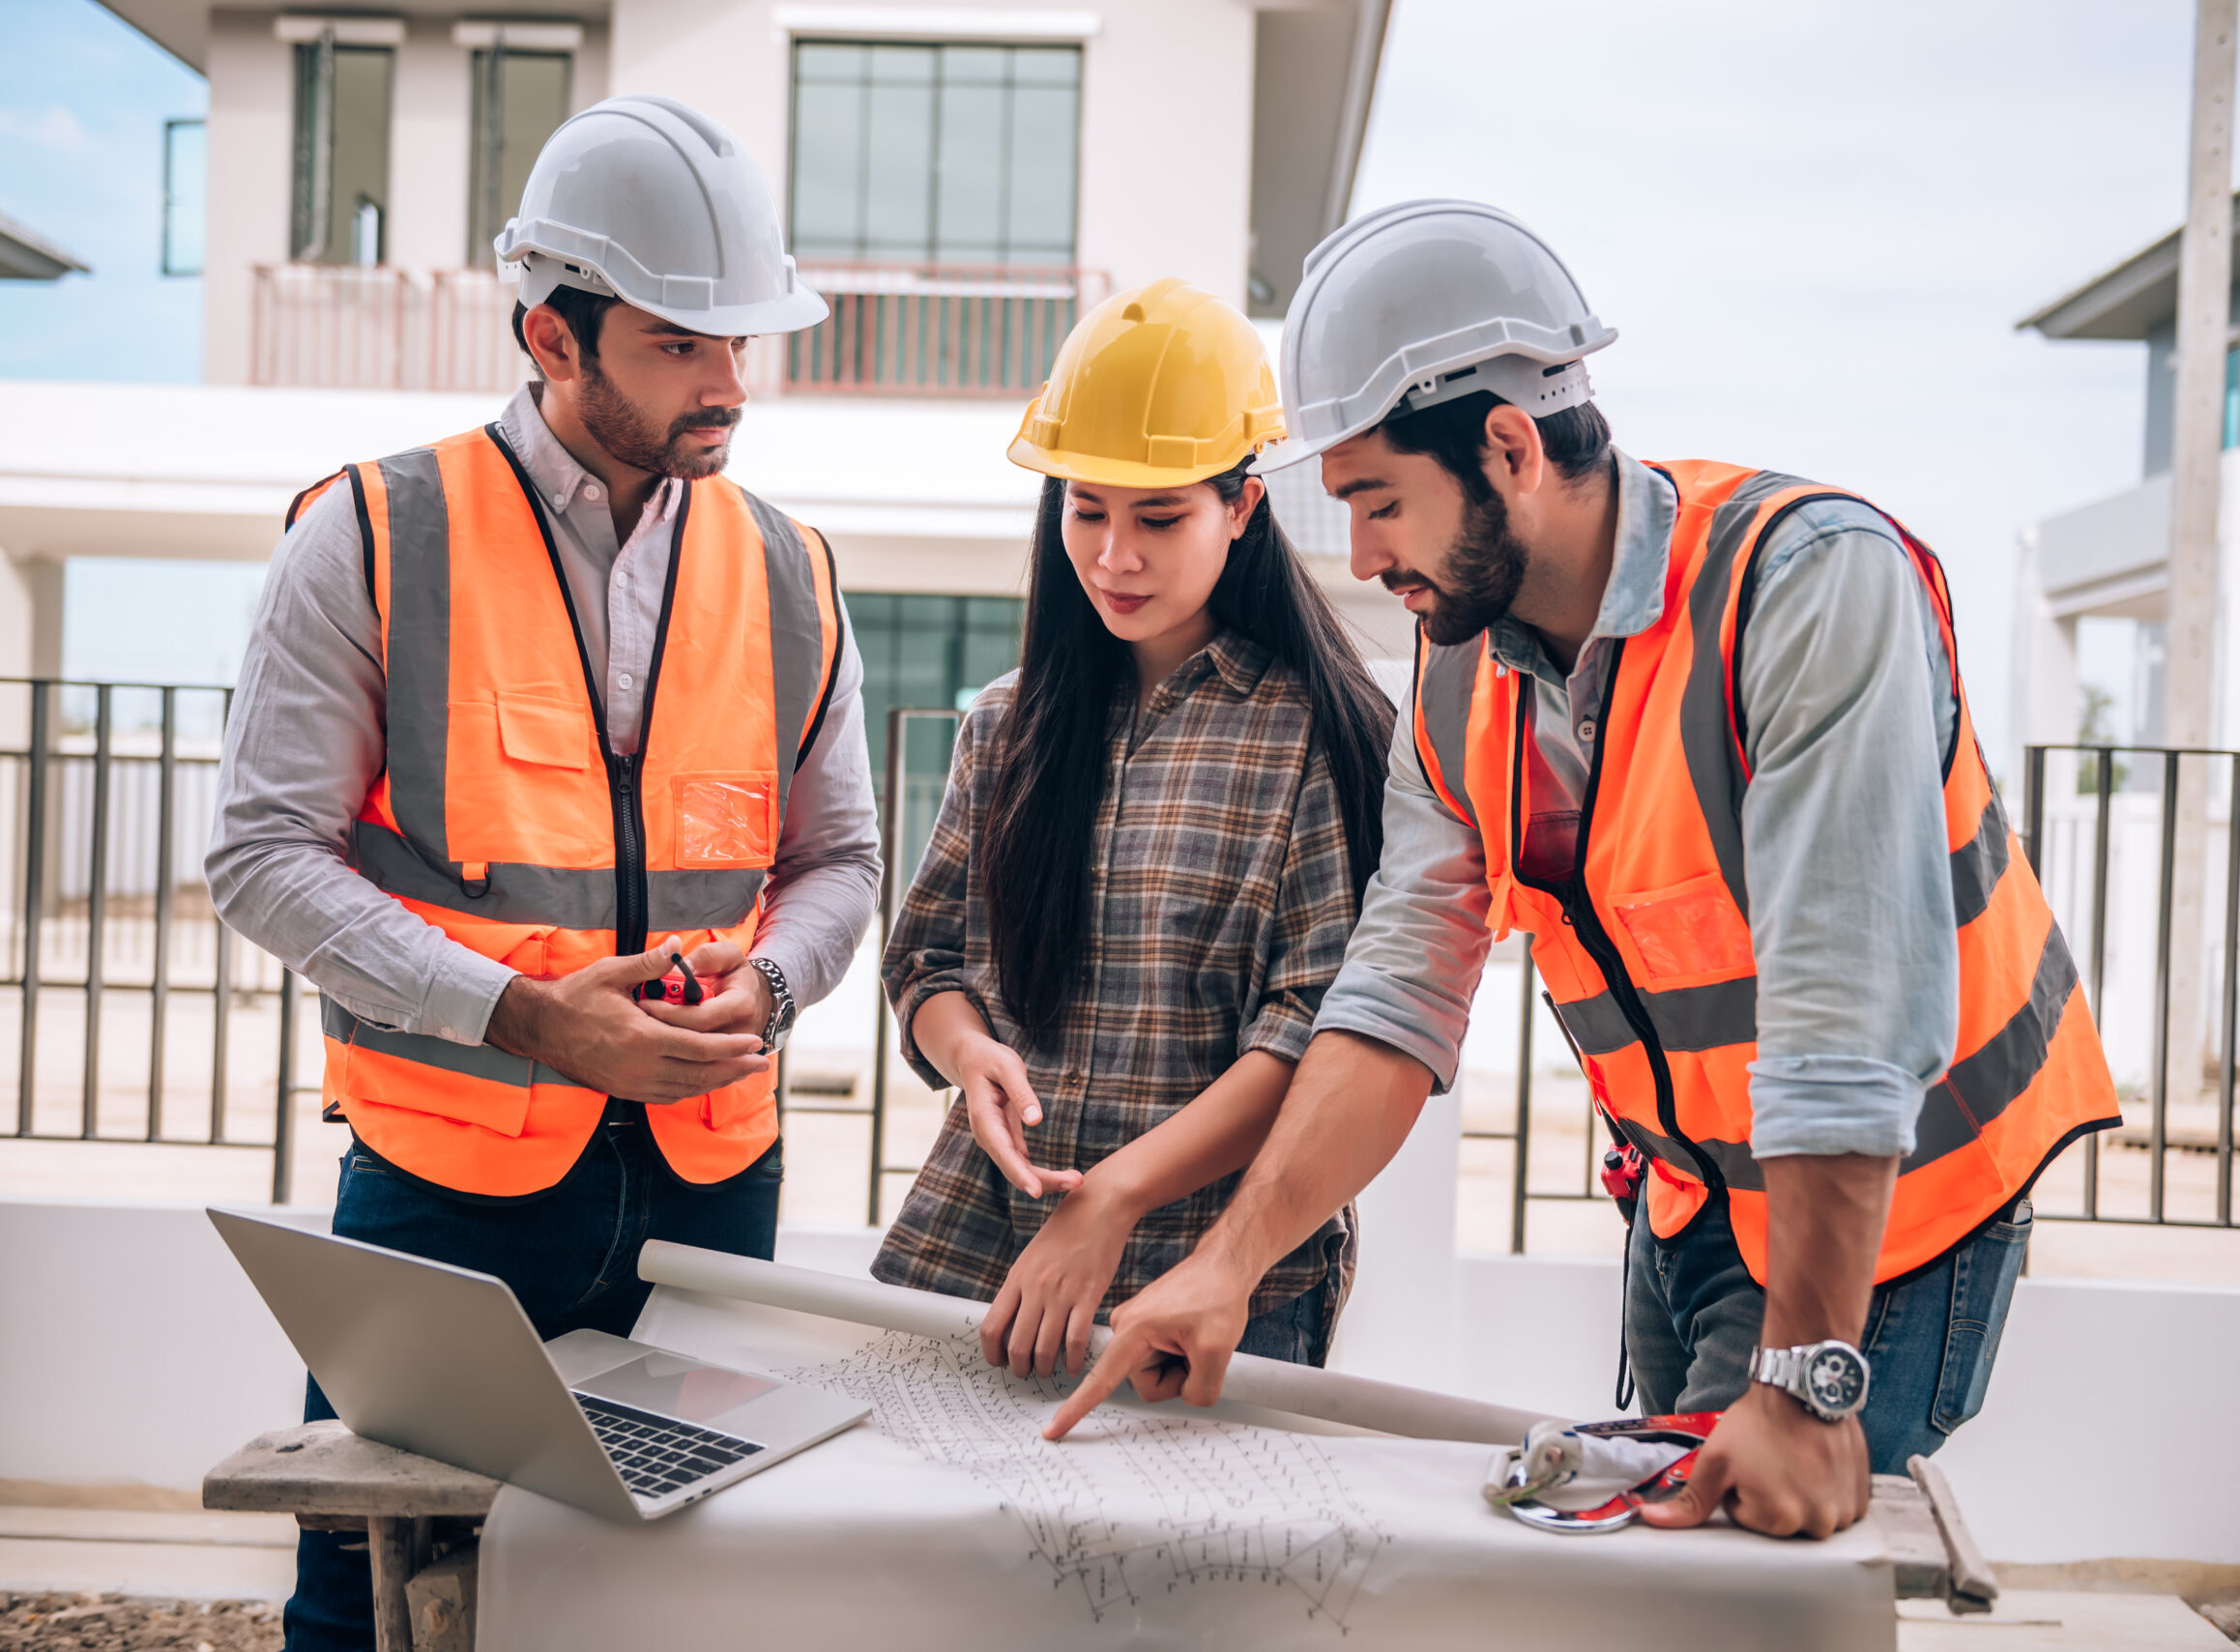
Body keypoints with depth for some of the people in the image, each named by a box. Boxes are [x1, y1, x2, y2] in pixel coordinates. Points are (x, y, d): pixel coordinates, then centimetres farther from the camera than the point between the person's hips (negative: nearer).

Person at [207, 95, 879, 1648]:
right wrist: (523, 1016, -17)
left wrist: (765, 983, -8)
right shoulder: (375, 538, -4)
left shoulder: (786, 574, 7)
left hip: (707, 1173, 3)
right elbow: (264, 855, -7)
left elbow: (838, 858, 14)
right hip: (446, 1172, -3)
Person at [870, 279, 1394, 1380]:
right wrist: (968, 1052, -8)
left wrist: (1116, 1194, -18)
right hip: (970, 1239, 4)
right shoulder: (1009, 725, 12)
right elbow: (927, 956, 16)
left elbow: (1325, 1028, -11)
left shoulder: (1323, 733, -4)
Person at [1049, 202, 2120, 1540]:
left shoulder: (1816, 583, -27)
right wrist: (1230, 1261, -15)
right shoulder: (1462, 671, -4)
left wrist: (1805, 1387, -33)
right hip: (1687, 1208, 7)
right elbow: (1399, 997, -5)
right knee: (1664, 1531, 16)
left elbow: (1848, 1020, -32)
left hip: (1885, 1220, -6)